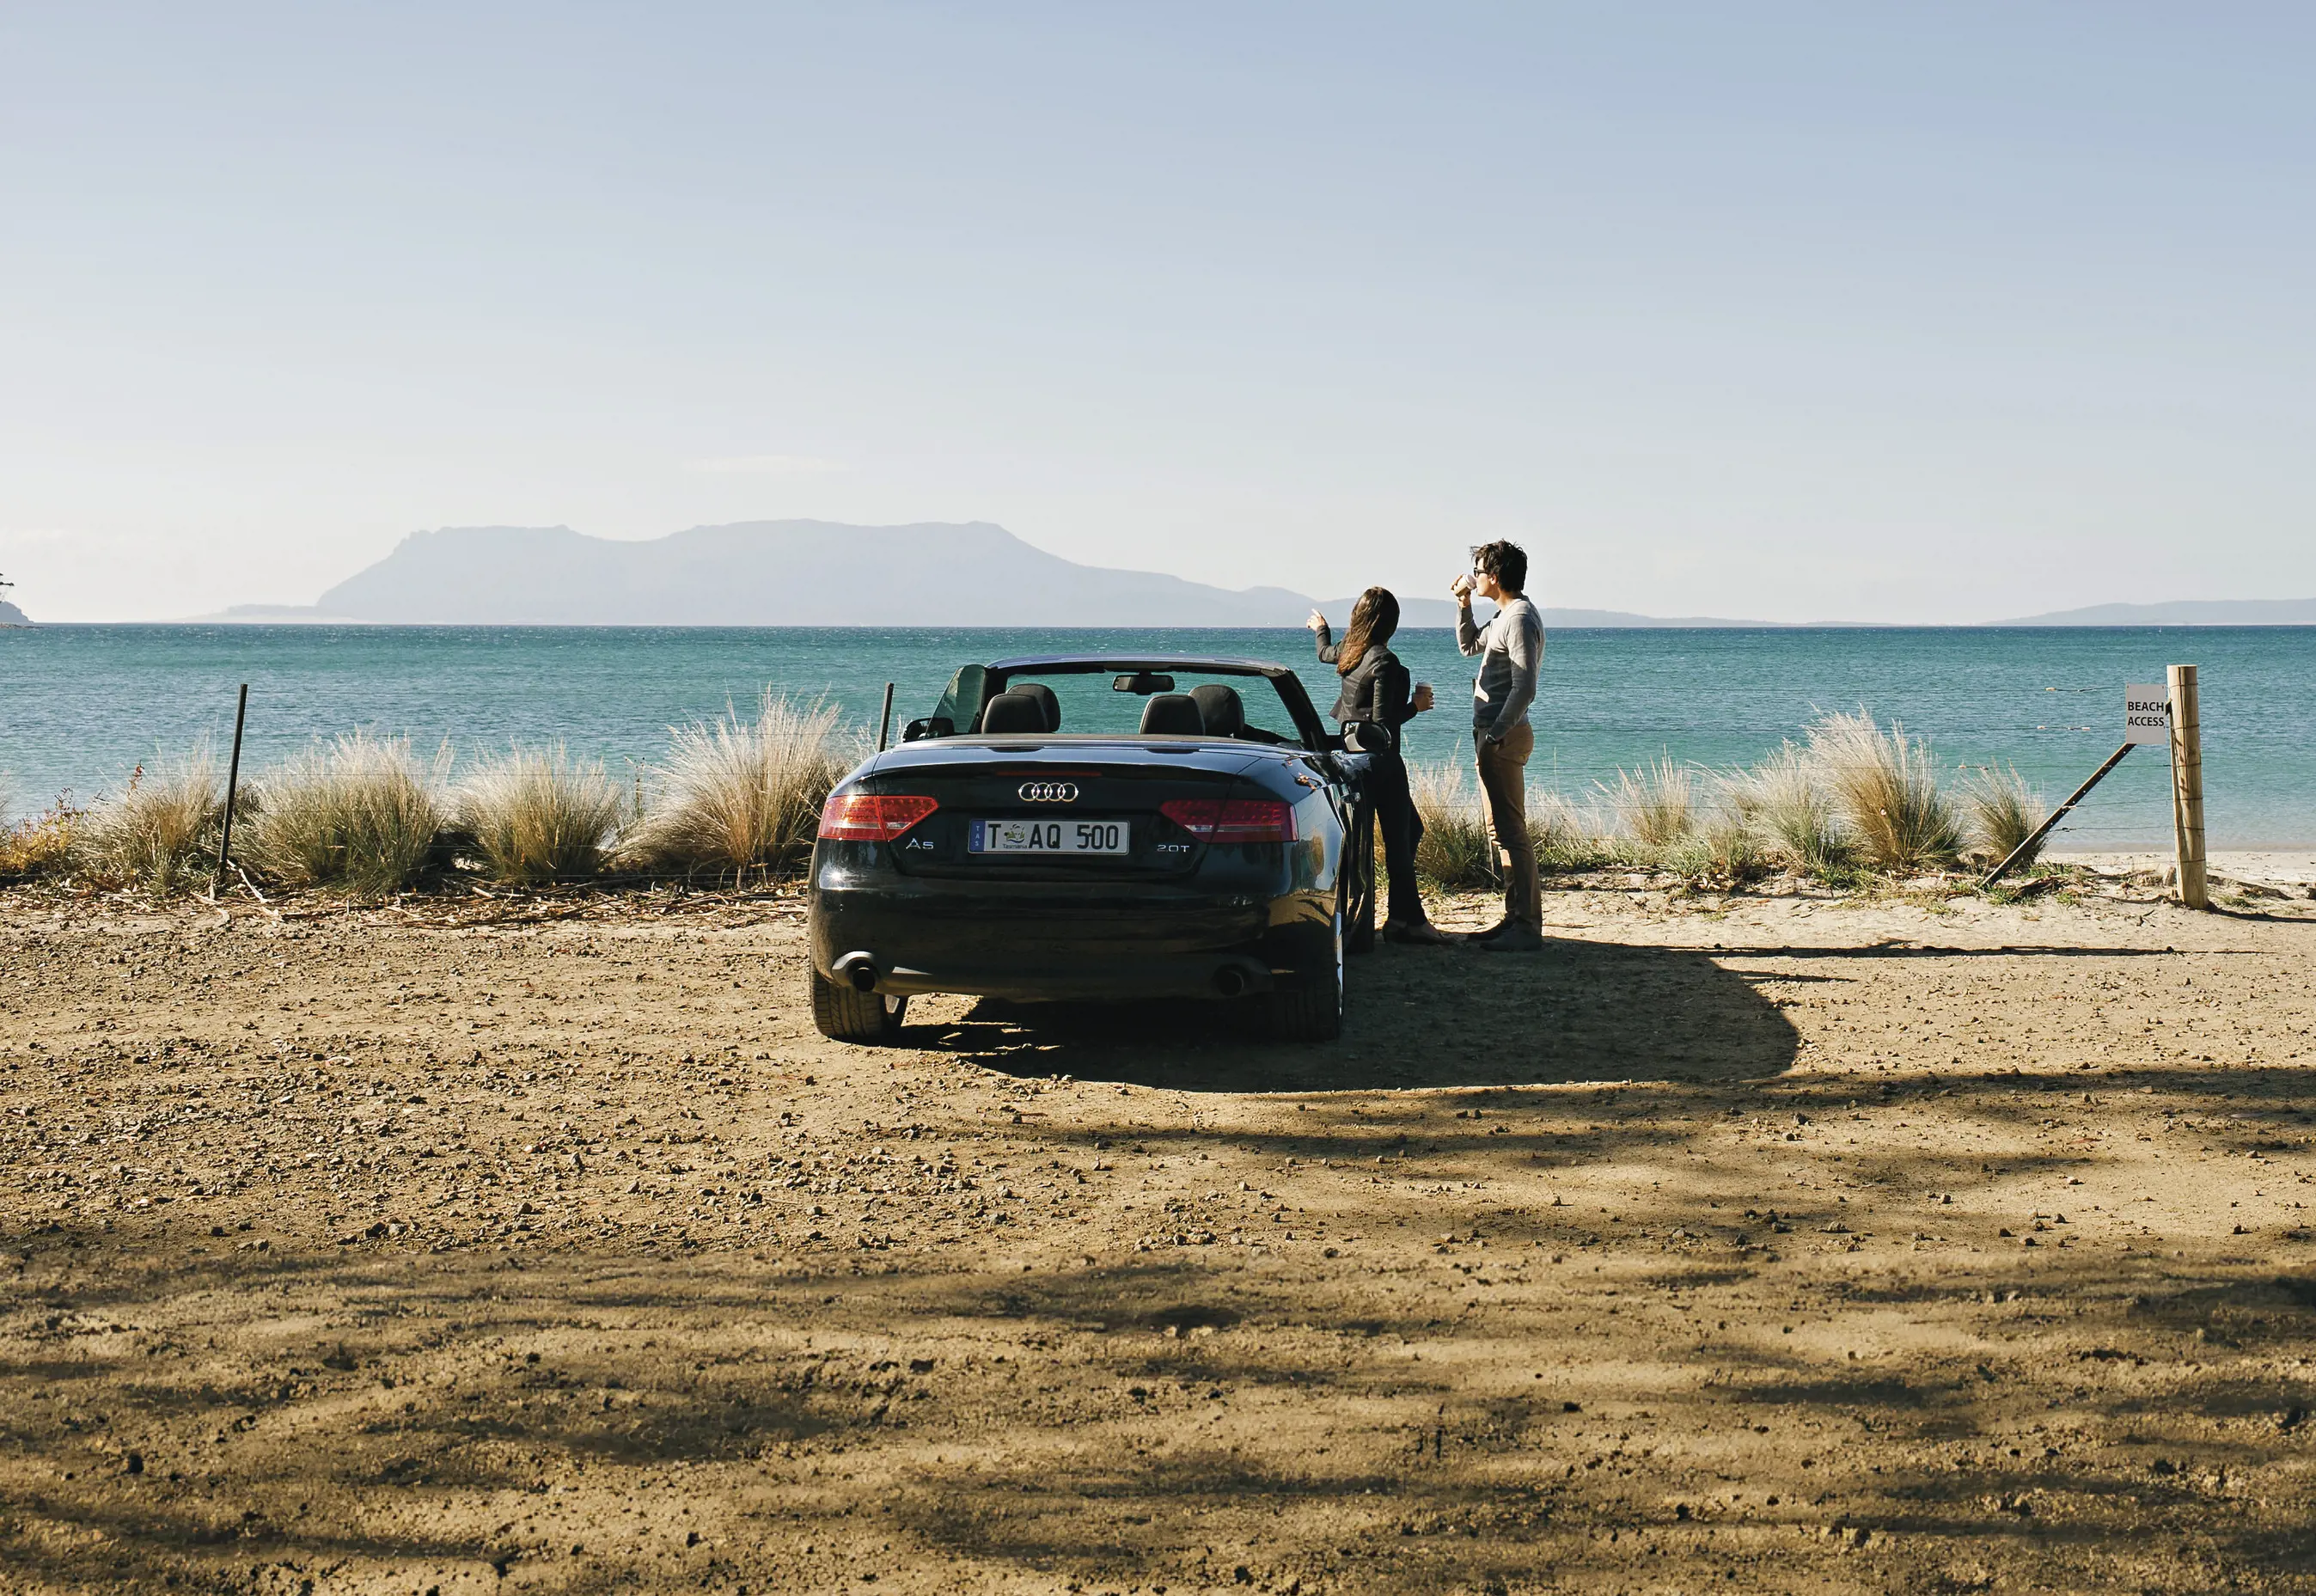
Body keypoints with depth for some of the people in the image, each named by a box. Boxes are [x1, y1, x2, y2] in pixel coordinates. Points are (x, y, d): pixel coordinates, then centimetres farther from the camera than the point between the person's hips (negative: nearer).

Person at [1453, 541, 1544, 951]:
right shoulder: (1504, 616, 17)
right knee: (1501, 829, 14)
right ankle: (1516, 917, 19)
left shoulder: (1521, 619, -15)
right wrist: (1464, 604, 22)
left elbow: (1524, 688, -23)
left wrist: (1496, 733, -23)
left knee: (1511, 830, -11)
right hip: (1493, 734, 11)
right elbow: (1469, 645, 34)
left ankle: (1527, 927, -11)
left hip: (1503, 737, -11)